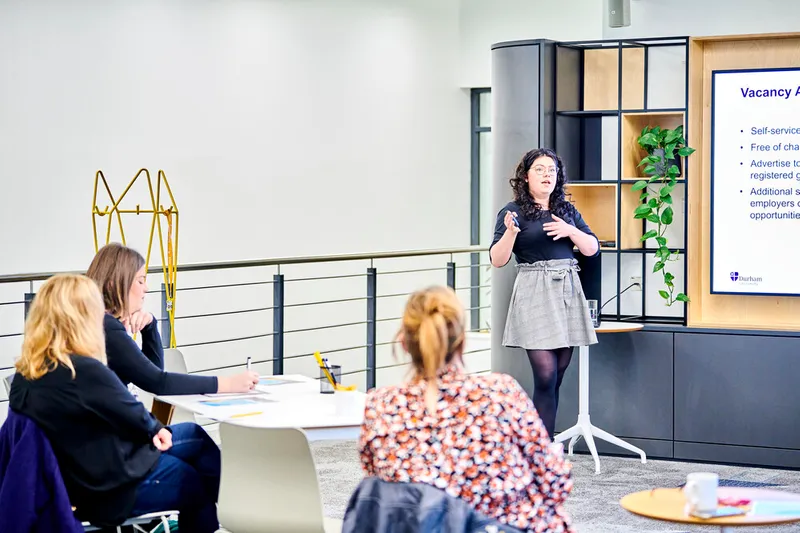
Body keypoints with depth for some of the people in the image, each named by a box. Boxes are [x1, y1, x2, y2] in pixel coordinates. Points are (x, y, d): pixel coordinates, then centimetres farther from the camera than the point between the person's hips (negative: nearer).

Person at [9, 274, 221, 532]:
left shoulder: (25, 374, -5)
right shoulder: (86, 371, -31)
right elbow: (137, 418, -15)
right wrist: (156, 428, 6)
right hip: (114, 491, -8)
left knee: (193, 435, 22)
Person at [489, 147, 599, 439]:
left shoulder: (567, 211, 16)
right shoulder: (514, 211, 1)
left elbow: (593, 248, 12)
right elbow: (497, 259, -4)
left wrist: (571, 231, -5)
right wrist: (510, 231, -21)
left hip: (568, 291, 5)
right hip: (535, 293, -5)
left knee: (556, 377, 4)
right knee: (546, 376, -13)